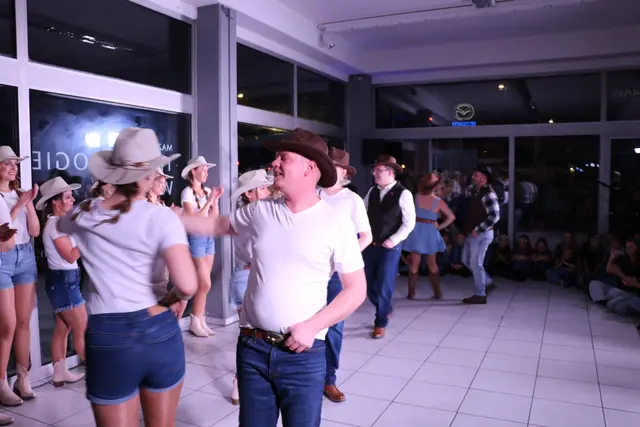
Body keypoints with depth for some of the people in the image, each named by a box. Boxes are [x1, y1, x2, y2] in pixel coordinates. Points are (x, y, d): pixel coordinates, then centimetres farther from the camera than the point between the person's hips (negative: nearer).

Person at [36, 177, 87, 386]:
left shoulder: (57, 222, 13)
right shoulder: (56, 223, -17)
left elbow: (69, 253, 11)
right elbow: (71, 257, -20)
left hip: (64, 279, 10)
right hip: (64, 280, -10)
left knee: (62, 328, 13)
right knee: (82, 329, -2)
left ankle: (60, 373, 21)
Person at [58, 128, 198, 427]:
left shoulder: (83, 215, 0)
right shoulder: (161, 217, -12)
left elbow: (60, 225, 28)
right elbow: (187, 285, -25)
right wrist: (175, 298, -4)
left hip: (106, 338, 2)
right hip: (161, 333, -1)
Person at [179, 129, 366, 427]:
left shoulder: (336, 221, -9)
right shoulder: (261, 211, 2)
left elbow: (356, 289, -6)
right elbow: (217, 226, 19)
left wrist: (312, 326, -14)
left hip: (303, 354, -3)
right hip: (252, 348, 4)